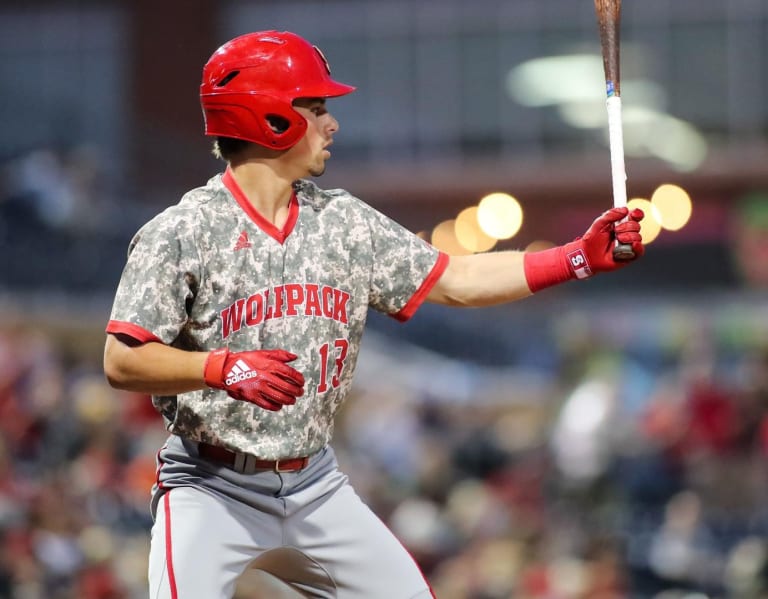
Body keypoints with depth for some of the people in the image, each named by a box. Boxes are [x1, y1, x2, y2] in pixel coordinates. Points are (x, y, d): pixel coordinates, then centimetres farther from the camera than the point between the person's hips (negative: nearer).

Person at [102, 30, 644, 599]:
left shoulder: (346, 222, 6)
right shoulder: (182, 232, -11)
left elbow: (456, 281, 6)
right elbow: (122, 363, -14)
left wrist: (582, 256, -1)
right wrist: (224, 369, -29)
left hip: (314, 486, 6)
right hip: (211, 489, -6)